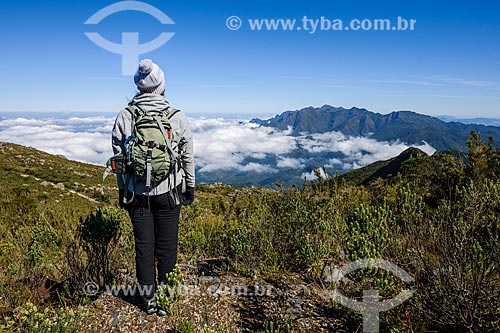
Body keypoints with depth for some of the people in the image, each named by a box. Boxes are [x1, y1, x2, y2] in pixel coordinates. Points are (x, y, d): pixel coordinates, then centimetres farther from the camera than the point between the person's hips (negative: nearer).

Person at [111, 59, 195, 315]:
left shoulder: (124, 117, -6)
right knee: (167, 246, 13)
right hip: (168, 192, -1)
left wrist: (123, 191, 13)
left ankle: (149, 300, 27)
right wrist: (190, 188, 12)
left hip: (137, 194, 1)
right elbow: (187, 157, -1)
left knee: (143, 246, 13)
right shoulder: (178, 118, -8)